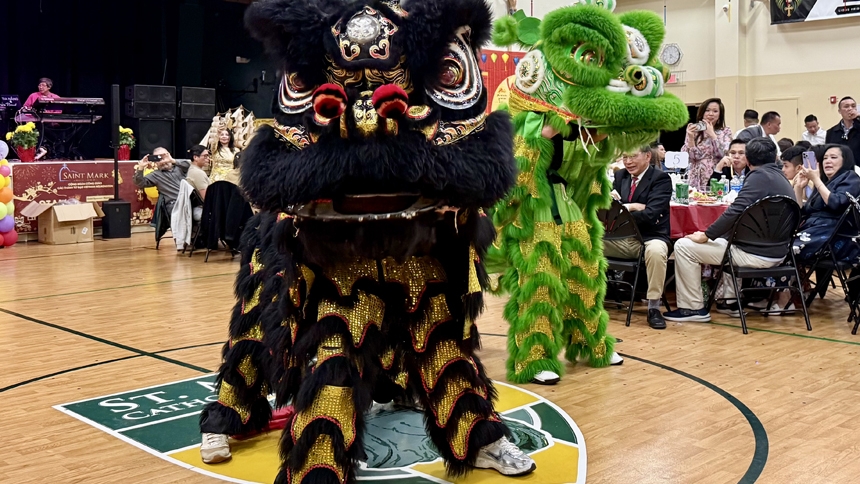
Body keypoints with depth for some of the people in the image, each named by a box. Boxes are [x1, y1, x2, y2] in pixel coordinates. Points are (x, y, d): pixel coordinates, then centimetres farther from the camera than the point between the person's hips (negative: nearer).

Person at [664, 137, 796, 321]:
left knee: (684, 246, -5)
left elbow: (736, 211, -23)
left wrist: (706, 235, -15)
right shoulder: (781, 178, 14)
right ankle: (733, 301, 32)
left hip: (757, 254, -10)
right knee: (723, 240, 38)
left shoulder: (760, 176, -14)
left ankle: (693, 308, 1)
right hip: (776, 253, 10)